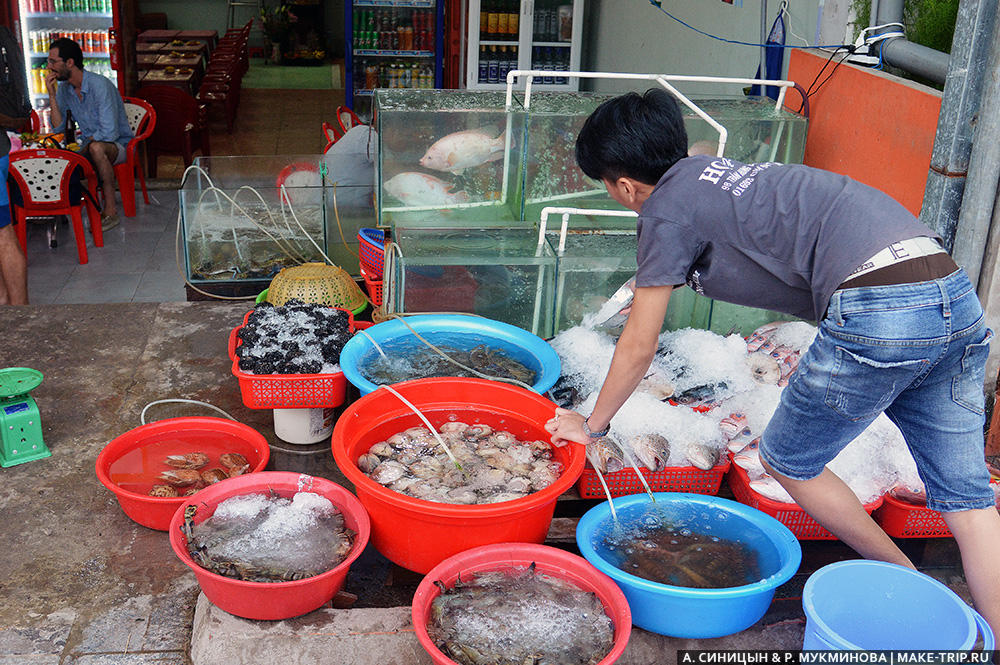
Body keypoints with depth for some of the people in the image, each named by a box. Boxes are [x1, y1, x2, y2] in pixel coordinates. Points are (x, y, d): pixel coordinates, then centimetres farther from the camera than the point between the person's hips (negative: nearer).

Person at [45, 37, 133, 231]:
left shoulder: (99, 85, -21)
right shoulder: (63, 88, 3)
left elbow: (109, 133, -27)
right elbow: (59, 128, -2)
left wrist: (82, 145, -16)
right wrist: (52, 95, -9)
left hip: (120, 145, -7)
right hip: (88, 145, 7)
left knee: (97, 147, -39)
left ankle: (110, 211, -32)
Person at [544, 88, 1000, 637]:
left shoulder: (666, 211, 2)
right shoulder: (709, 170, 25)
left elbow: (638, 349, 9)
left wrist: (591, 425, 24)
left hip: (877, 312, -8)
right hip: (956, 291, 9)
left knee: (788, 462, 15)